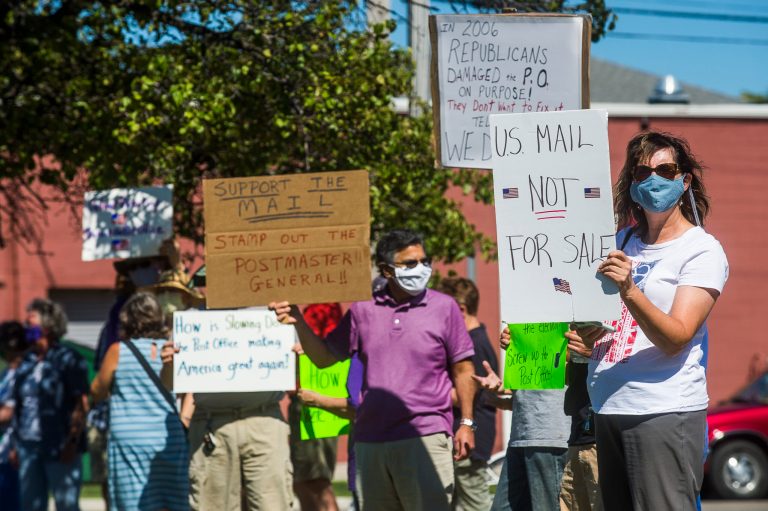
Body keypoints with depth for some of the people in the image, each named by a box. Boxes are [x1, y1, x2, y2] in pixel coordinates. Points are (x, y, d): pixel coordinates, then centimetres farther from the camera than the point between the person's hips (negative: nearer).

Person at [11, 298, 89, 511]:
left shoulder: (69, 360, -4)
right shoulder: (27, 362, 13)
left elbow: (81, 404, -8)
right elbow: (20, 405, 16)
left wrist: (72, 442, -15)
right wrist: (17, 445, 12)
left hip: (60, 447, -6)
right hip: (29, 446, 6)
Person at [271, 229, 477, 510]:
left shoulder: (444, 307, 4)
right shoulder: (364, 310, 11)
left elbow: (462, 370, 6)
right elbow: (324, 357, 15)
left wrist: (467, 423, -1)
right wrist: (298, 322, -1)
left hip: (425, 436, -3)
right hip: (370, 440, 4)